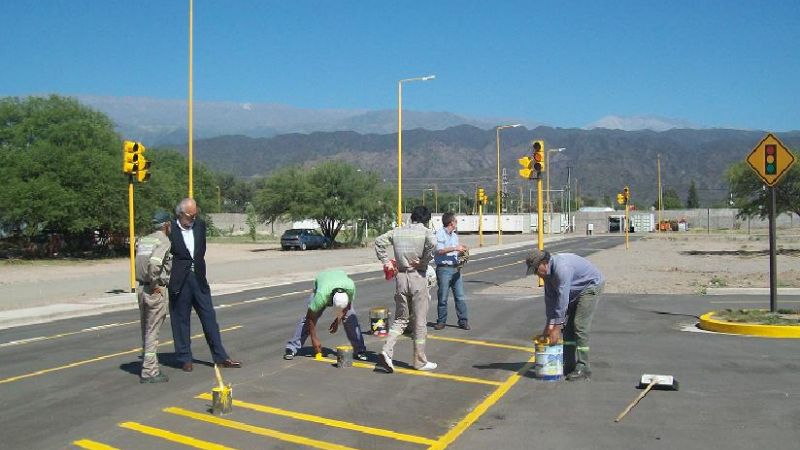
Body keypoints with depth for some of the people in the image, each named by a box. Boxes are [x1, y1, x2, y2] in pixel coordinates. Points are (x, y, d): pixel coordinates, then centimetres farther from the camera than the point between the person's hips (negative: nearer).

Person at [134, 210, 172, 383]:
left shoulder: (143, 240, 12)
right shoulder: (164, 241, -12)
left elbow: (138, 262, 9)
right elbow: (154, 262, -27)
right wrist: (154, 283, -16)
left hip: (141, 287, 7)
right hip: (155, 291, -7)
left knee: (146, 330, 17)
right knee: (152, 331, -2)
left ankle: (149, 365, 28)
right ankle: (149, 371, 2)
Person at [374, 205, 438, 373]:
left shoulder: (398, 231, 9)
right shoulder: (425, 232, -5)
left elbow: (379, 241, 6)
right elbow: (433, 243, -25)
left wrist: (385, 262, 7)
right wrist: (423, 262, -13)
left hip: (400, 277, 4)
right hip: (418, 277, -4)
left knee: (400, 319, 15)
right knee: (420, 321, 7)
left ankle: (387, 351, -5)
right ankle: (420, 362, 15)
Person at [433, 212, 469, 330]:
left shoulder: (455, 235, 18)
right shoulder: (440, 233, -5)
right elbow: (439, 250, -16)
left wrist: (461, 252, 4)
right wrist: (455, 248, -16)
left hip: (455, 268, 6)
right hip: (444, 268, -6)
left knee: (460, 296, 3)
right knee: (443, 297, 1)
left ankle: (463, 321, 9)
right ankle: (441, 322, 11)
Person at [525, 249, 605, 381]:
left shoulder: (562, 268, -34)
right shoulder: (548, 271, -5)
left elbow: (562, 299, -33)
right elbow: (550, 297, -1)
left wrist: (556, 328, -29)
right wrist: (549, 324, -6)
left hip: (592, 285, -9)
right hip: (576, 291, 9)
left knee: (580, 326, -16)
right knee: (568, 327, 5)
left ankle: (582, 368, -12)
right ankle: (569, 365, 12)